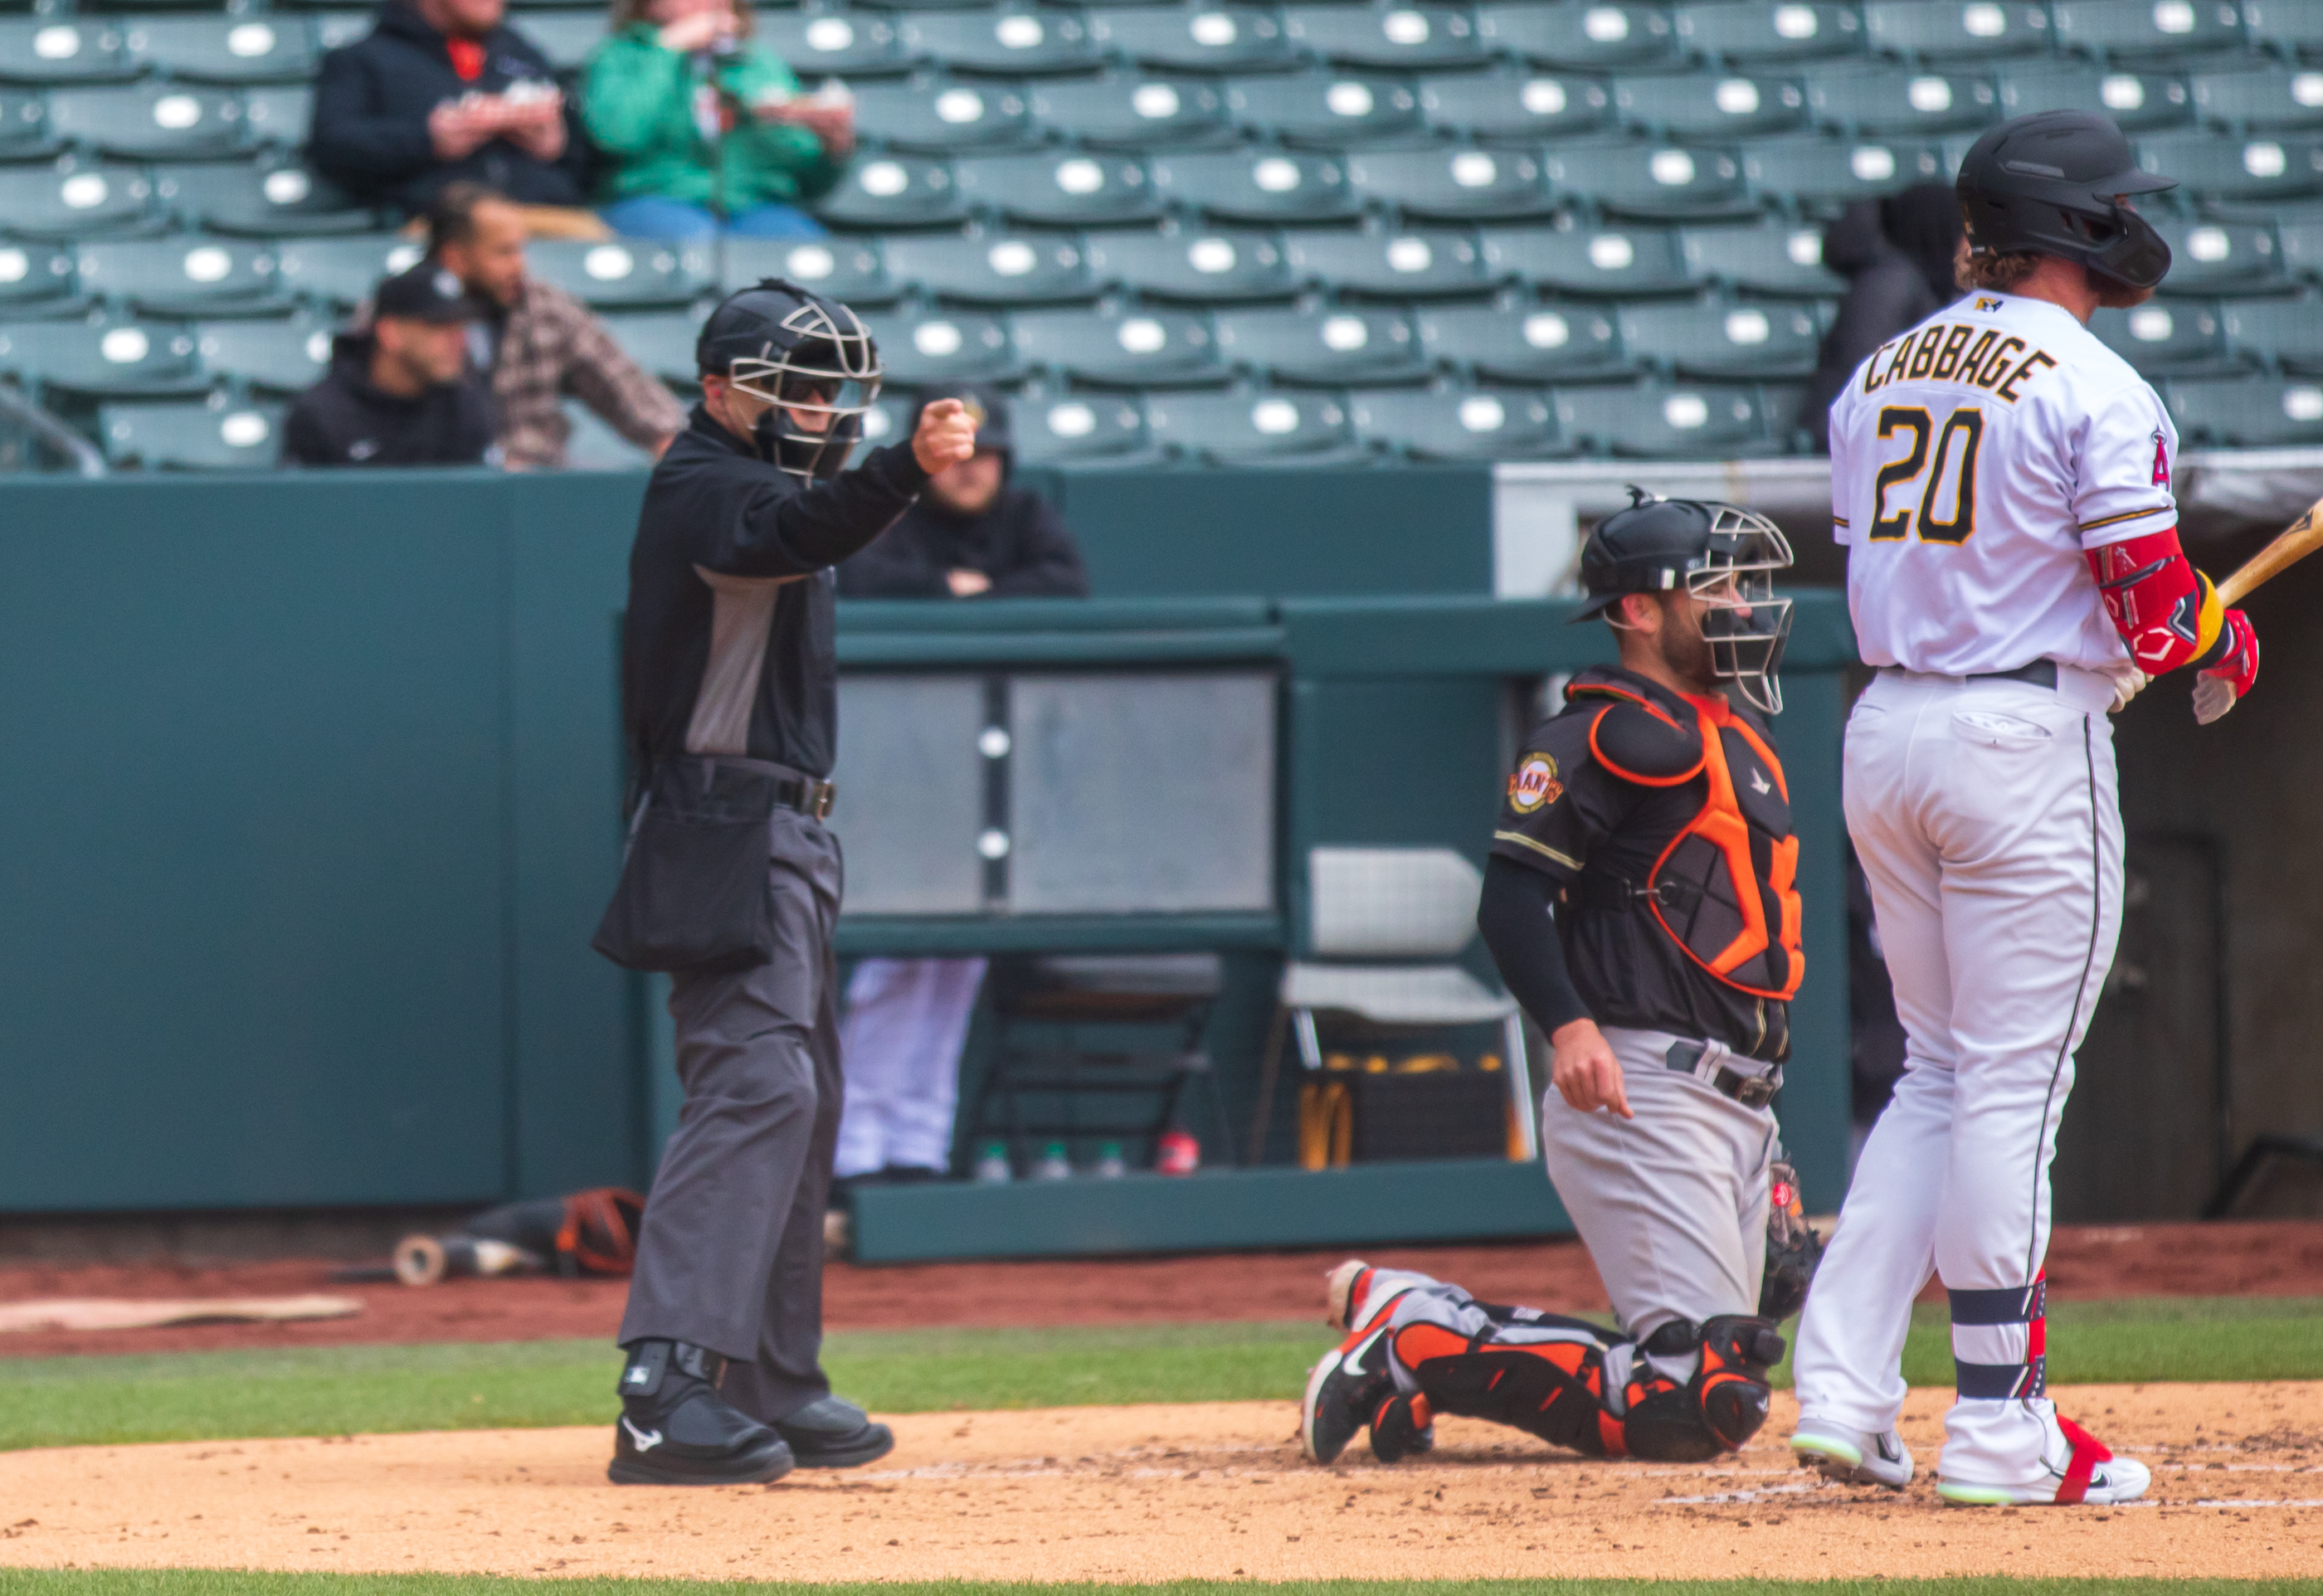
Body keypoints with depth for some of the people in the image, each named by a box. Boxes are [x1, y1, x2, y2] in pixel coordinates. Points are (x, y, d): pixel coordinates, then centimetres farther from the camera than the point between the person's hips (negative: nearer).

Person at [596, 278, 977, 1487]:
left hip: (782, 835, 11)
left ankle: (772, 1386, 22)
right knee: (758, 1082, -21)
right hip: (725, 831, -11)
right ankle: (663, 1390, -29)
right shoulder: (703, 488, -14)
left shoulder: (754, 484, 19)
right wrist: (907, 468, -52)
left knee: (798, 1096, 15)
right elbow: (797, 530, -35)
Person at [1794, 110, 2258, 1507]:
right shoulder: (2095, 391, -11)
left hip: (1886, 731, 7)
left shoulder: (1877, 378, 12)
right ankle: (1999, 1432, -1)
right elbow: (2152, 607, -15)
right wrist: (2229, 645, 7)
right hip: (2029, 738, -7)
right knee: (2013, 1083, -3)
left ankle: (1844, 1393, 7)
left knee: (1940, 1074, 15)